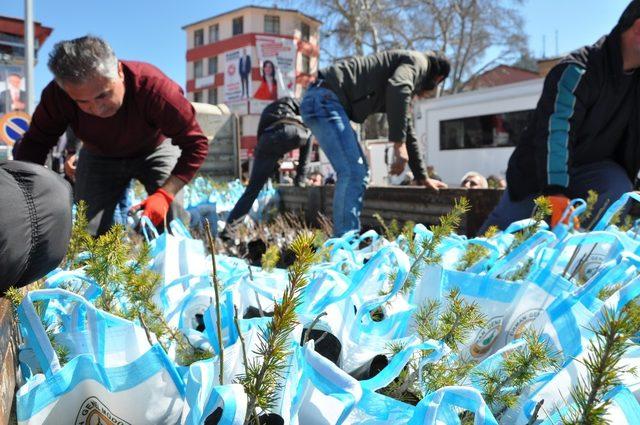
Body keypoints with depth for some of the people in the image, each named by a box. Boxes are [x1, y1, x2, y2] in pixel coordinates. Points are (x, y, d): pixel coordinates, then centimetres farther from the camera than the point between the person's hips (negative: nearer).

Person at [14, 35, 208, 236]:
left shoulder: (154, 86, -40)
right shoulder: (58, 96, -31)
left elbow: (195, 144, -33)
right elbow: (35, 143, -15)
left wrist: (165, 194, -42)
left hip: (155, 150, -2)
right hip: (99, 157, 3)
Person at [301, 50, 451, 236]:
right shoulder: (418, 61, 2)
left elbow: (407, 132, 34)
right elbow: (397, 89, -22)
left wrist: (422, 177, 38)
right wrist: (399, 144, -24)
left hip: (324, 102, 10)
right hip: (324, 98, -10)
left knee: (359, 173, 13)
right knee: (353, 173, -16)